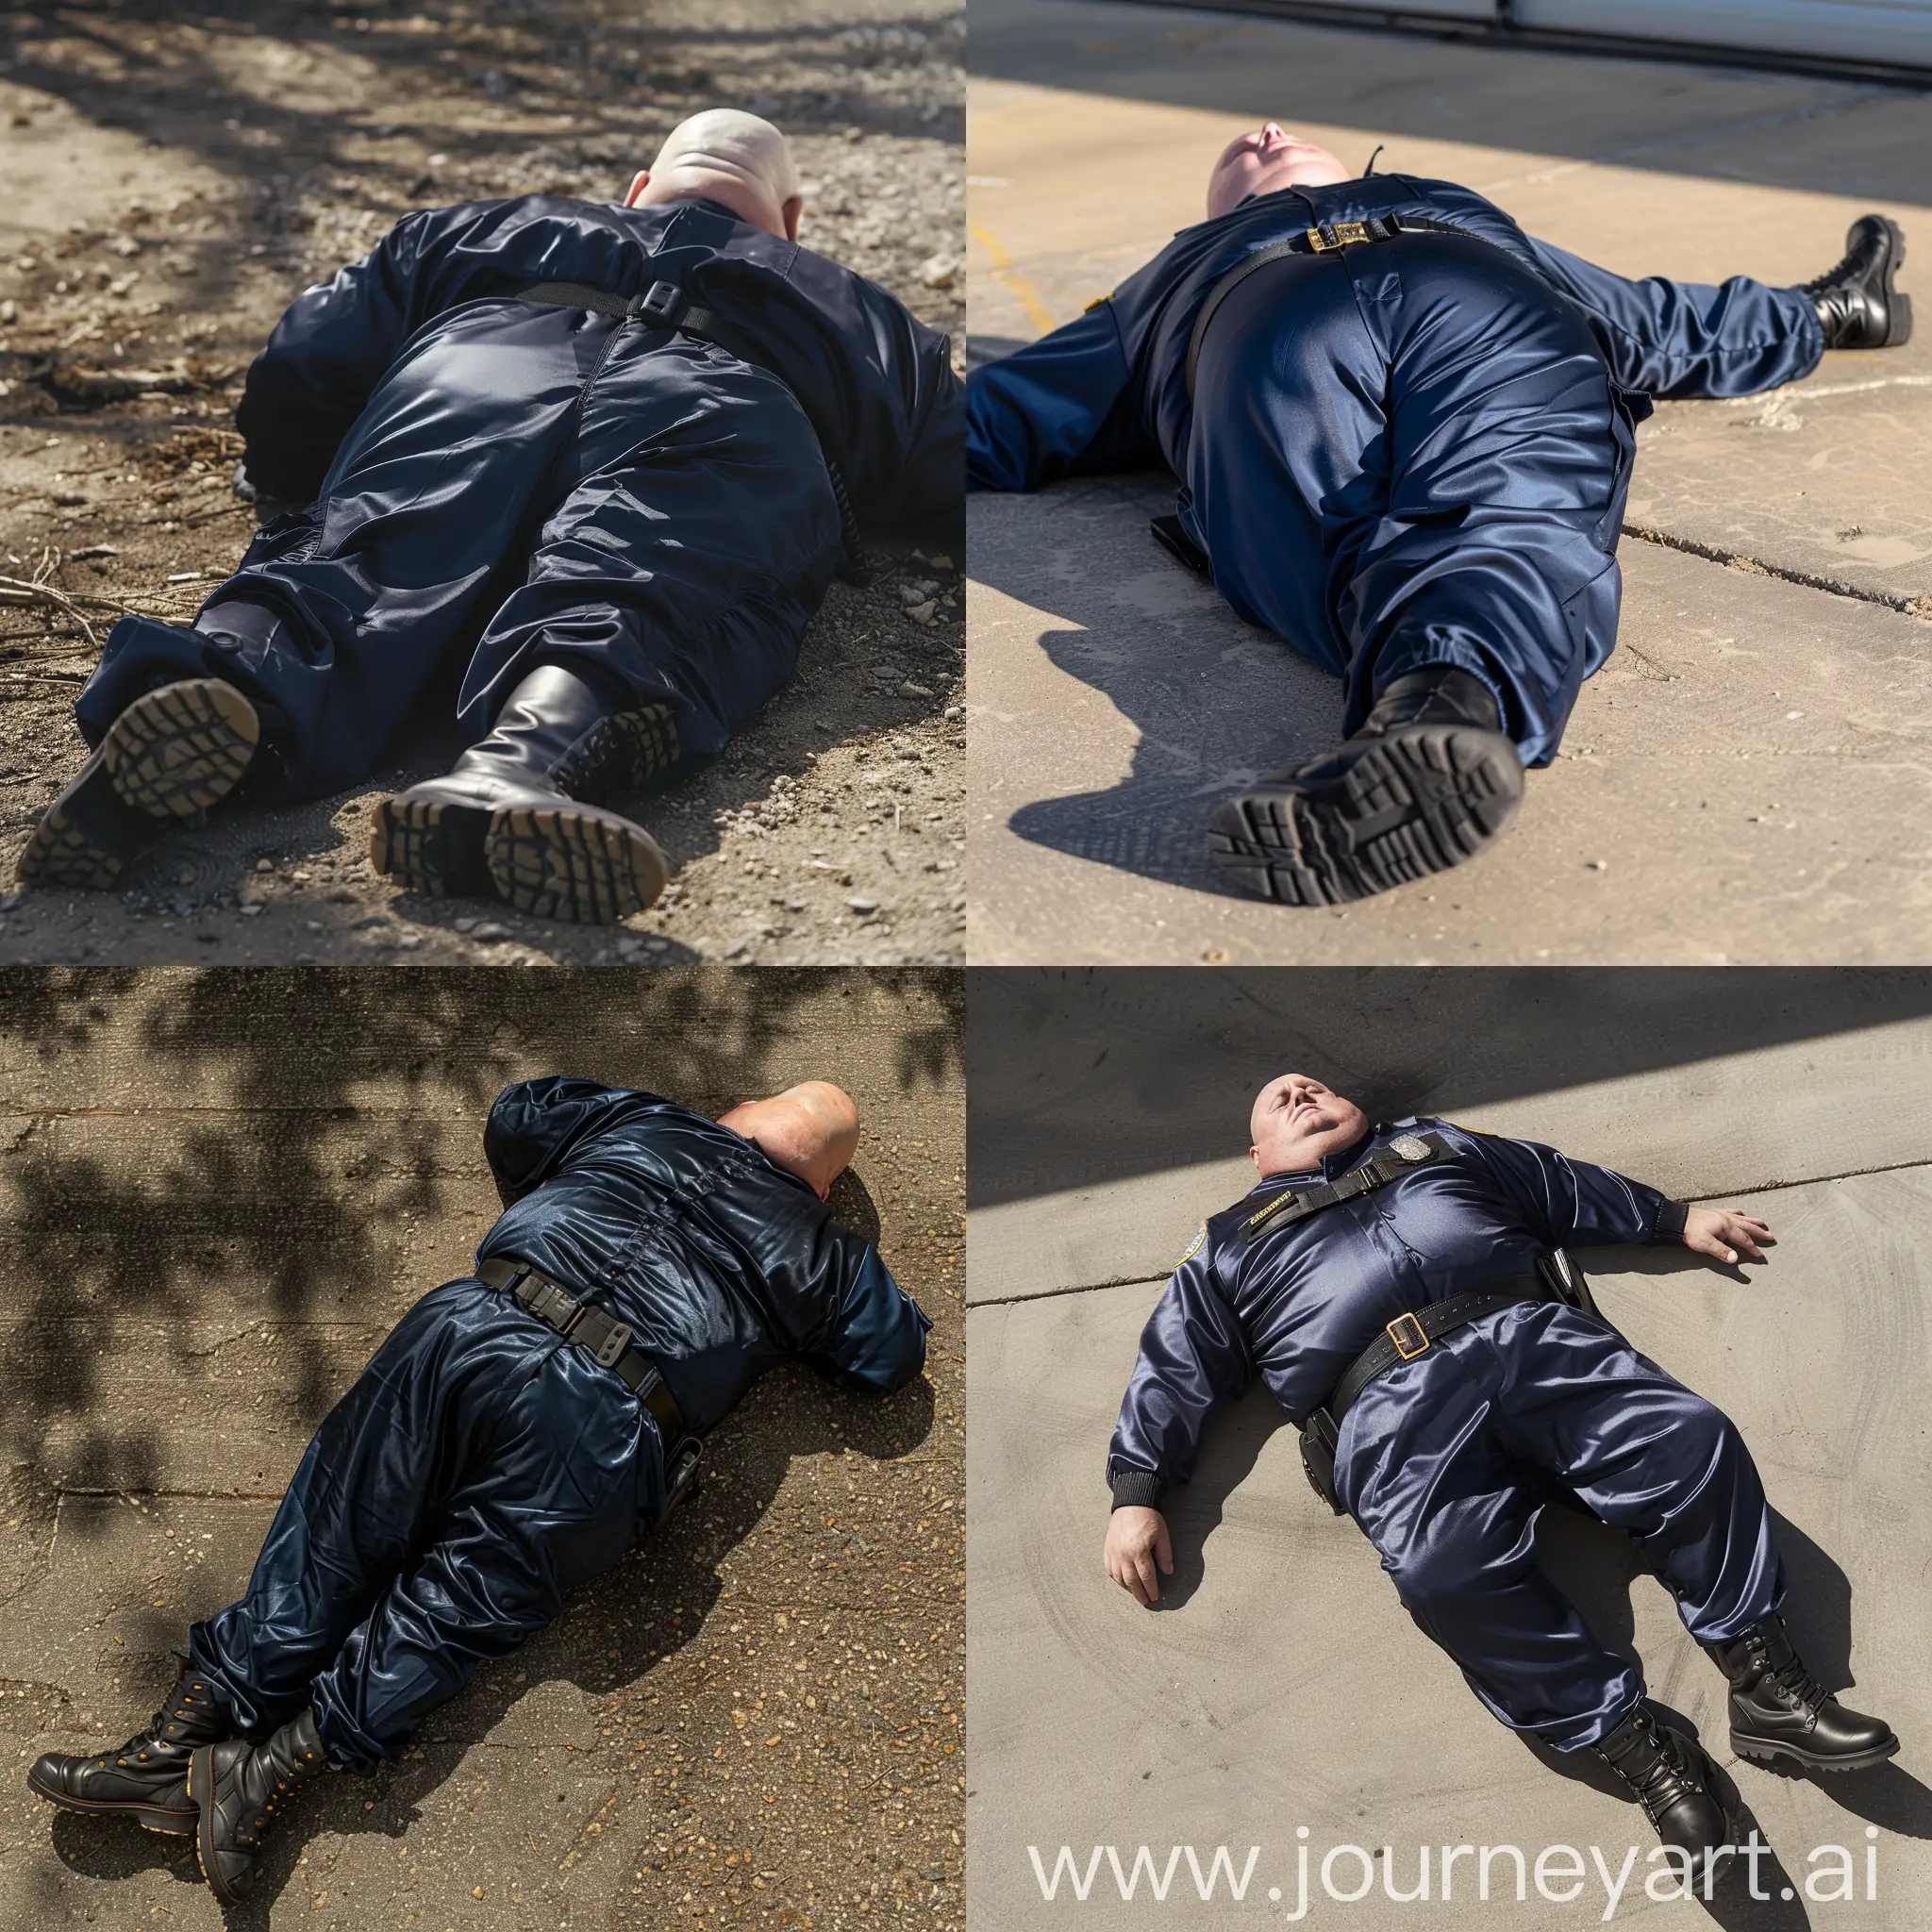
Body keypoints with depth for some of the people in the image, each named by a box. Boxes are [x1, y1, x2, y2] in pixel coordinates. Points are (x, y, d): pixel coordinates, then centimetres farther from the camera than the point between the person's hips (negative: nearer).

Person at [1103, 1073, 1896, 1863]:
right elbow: (1172, 1371, 21)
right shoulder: (1233, 1245, 26)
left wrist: (1678, 1218, 28)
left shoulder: (1437, 1146, 33)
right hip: (1391, 1408, -2)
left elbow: (1567, 1187, 35)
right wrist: (1135, 1496, 10)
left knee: (1691, 1440, -22)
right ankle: (1635, 1746, -22)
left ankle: (1768, 1683, -11)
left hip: (1535, 1337, 3)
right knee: (1446, 1569, -32)